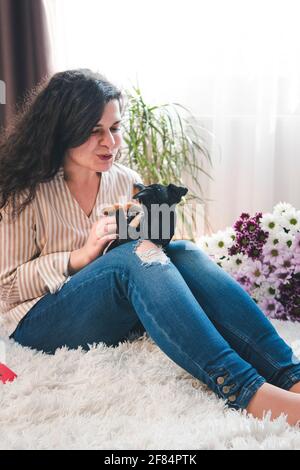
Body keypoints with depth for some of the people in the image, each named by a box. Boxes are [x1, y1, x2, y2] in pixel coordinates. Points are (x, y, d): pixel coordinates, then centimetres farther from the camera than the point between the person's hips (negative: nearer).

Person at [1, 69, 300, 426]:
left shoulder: (128, 181, 10)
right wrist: (81, 256, -19)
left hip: (119, 315, 4)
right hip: (40, 324, -4)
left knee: (183, 253, -26)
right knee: (134, 256, -33)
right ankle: (244, 390, -48)